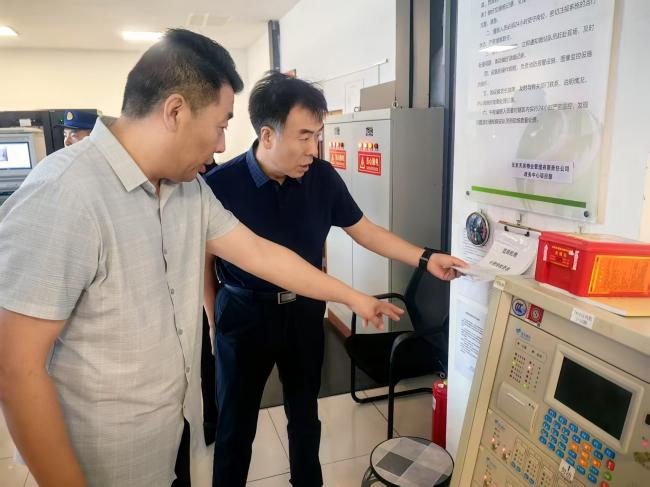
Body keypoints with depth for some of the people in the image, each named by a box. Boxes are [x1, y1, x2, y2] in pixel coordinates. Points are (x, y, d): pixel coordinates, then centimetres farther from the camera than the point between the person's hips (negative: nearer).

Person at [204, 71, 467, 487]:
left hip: (305, 310, 3)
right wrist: (214, 321, -2)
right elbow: (203, 259, -7)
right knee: (236, 424, 14)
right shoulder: (219, 185, -19)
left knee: (305, 415, 22)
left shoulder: (323, 177, -9)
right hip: (243, 314, -3)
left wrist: (426, 258, -6)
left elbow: (366, 231, 0)